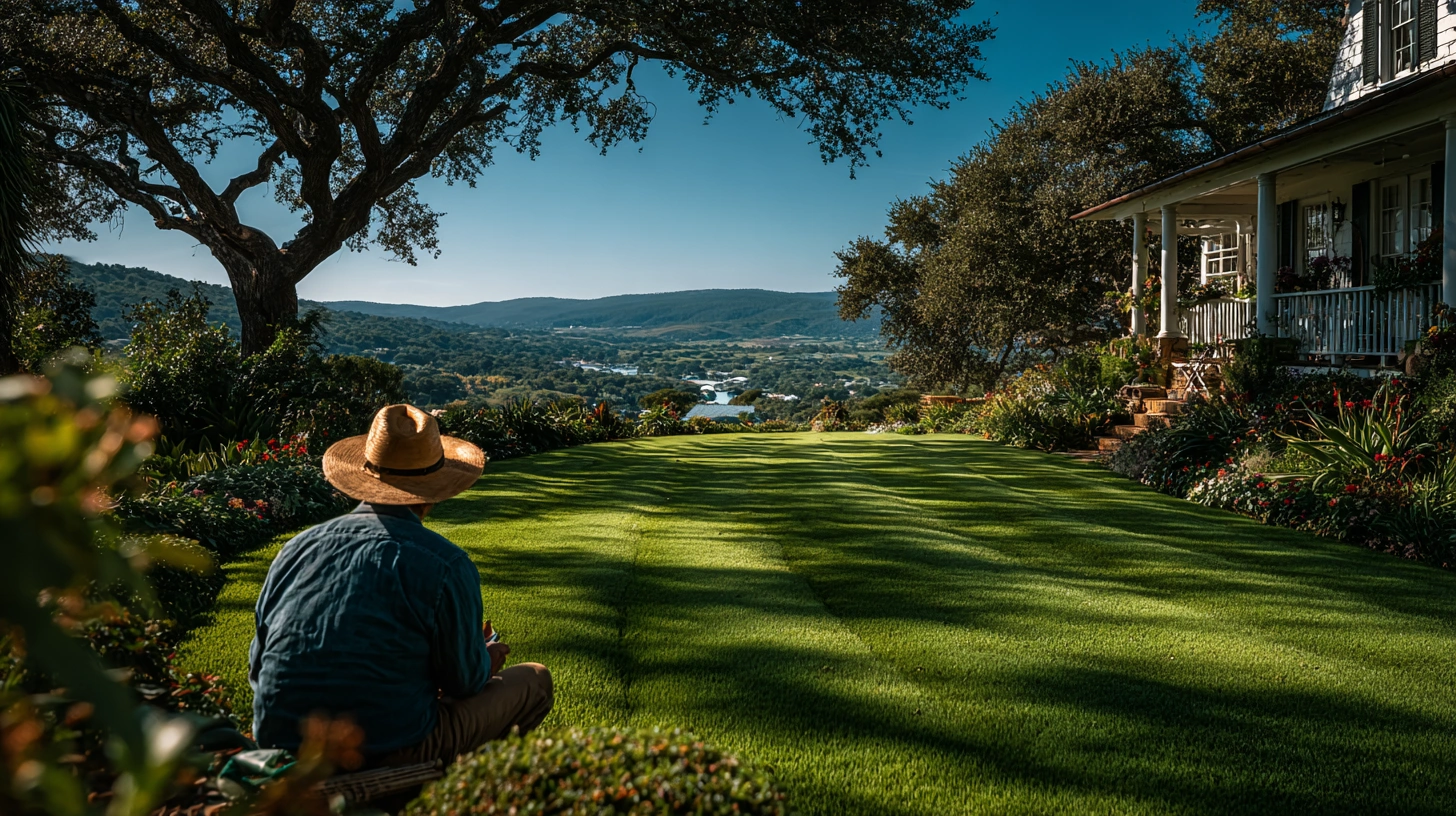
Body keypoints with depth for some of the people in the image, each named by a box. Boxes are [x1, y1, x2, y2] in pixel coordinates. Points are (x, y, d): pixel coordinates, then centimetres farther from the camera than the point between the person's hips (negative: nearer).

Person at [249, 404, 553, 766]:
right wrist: (486, 661, 20)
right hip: (385, 757, -6)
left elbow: (259, 668, 9)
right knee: (534, 680, 11)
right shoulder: (447, 564, -15)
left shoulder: (297, 548, 0)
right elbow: (463, 680, -4)